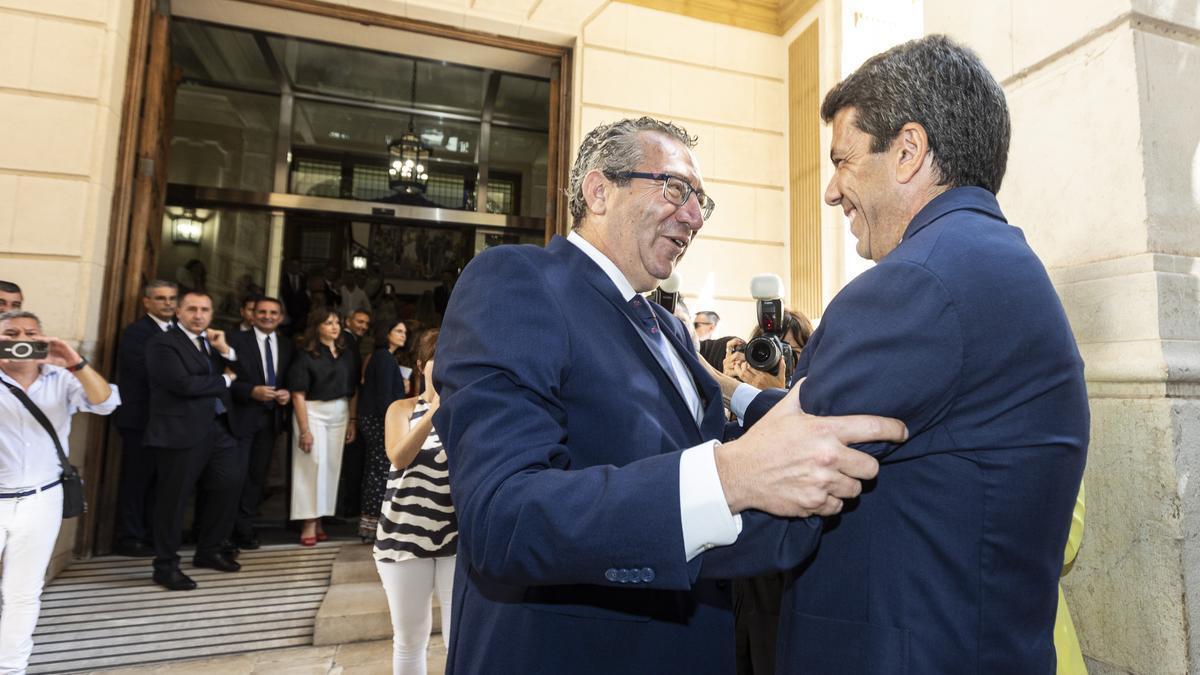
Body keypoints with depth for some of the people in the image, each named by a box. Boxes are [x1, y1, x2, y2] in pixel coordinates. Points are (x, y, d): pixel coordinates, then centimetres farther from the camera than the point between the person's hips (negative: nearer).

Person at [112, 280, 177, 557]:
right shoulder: (135, 332, -8)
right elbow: (148, 372, -19)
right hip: (141, 418, -7)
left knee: (159, 479, 12)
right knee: (137, 479, 2)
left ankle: (152, 535, 21)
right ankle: (130, 539, 12)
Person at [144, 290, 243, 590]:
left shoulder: (214, 341, 16)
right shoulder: (162, 343, -7)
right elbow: (183, 384, -19)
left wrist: (226, 350, -6)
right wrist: (224, 380, -6)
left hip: (219, 428, 7)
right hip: (182, 431, -7)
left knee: (229, 487, 11)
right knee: (174, 498, 2)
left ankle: (208, 551, 29)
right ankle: (166, 565, 17)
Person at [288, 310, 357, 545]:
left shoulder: (345, 354, 8)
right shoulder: (306, 355, -8)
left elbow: (351, 391, 11)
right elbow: (298, 394, -12)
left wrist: (352, 420, 5)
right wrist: (304, 429, -18)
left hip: (339, 414, 5)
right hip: (313, 412, -5)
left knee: (332, 466, 6)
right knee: (313, 464, -5)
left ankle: (319, 519, 17)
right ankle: (308, 523, 3)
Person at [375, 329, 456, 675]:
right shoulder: (403, 409, 5)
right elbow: (398, 458, -13)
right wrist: (435, 410, -23)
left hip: (459, 537, -1)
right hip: (405, 536, 1)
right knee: (409, 639, 13)